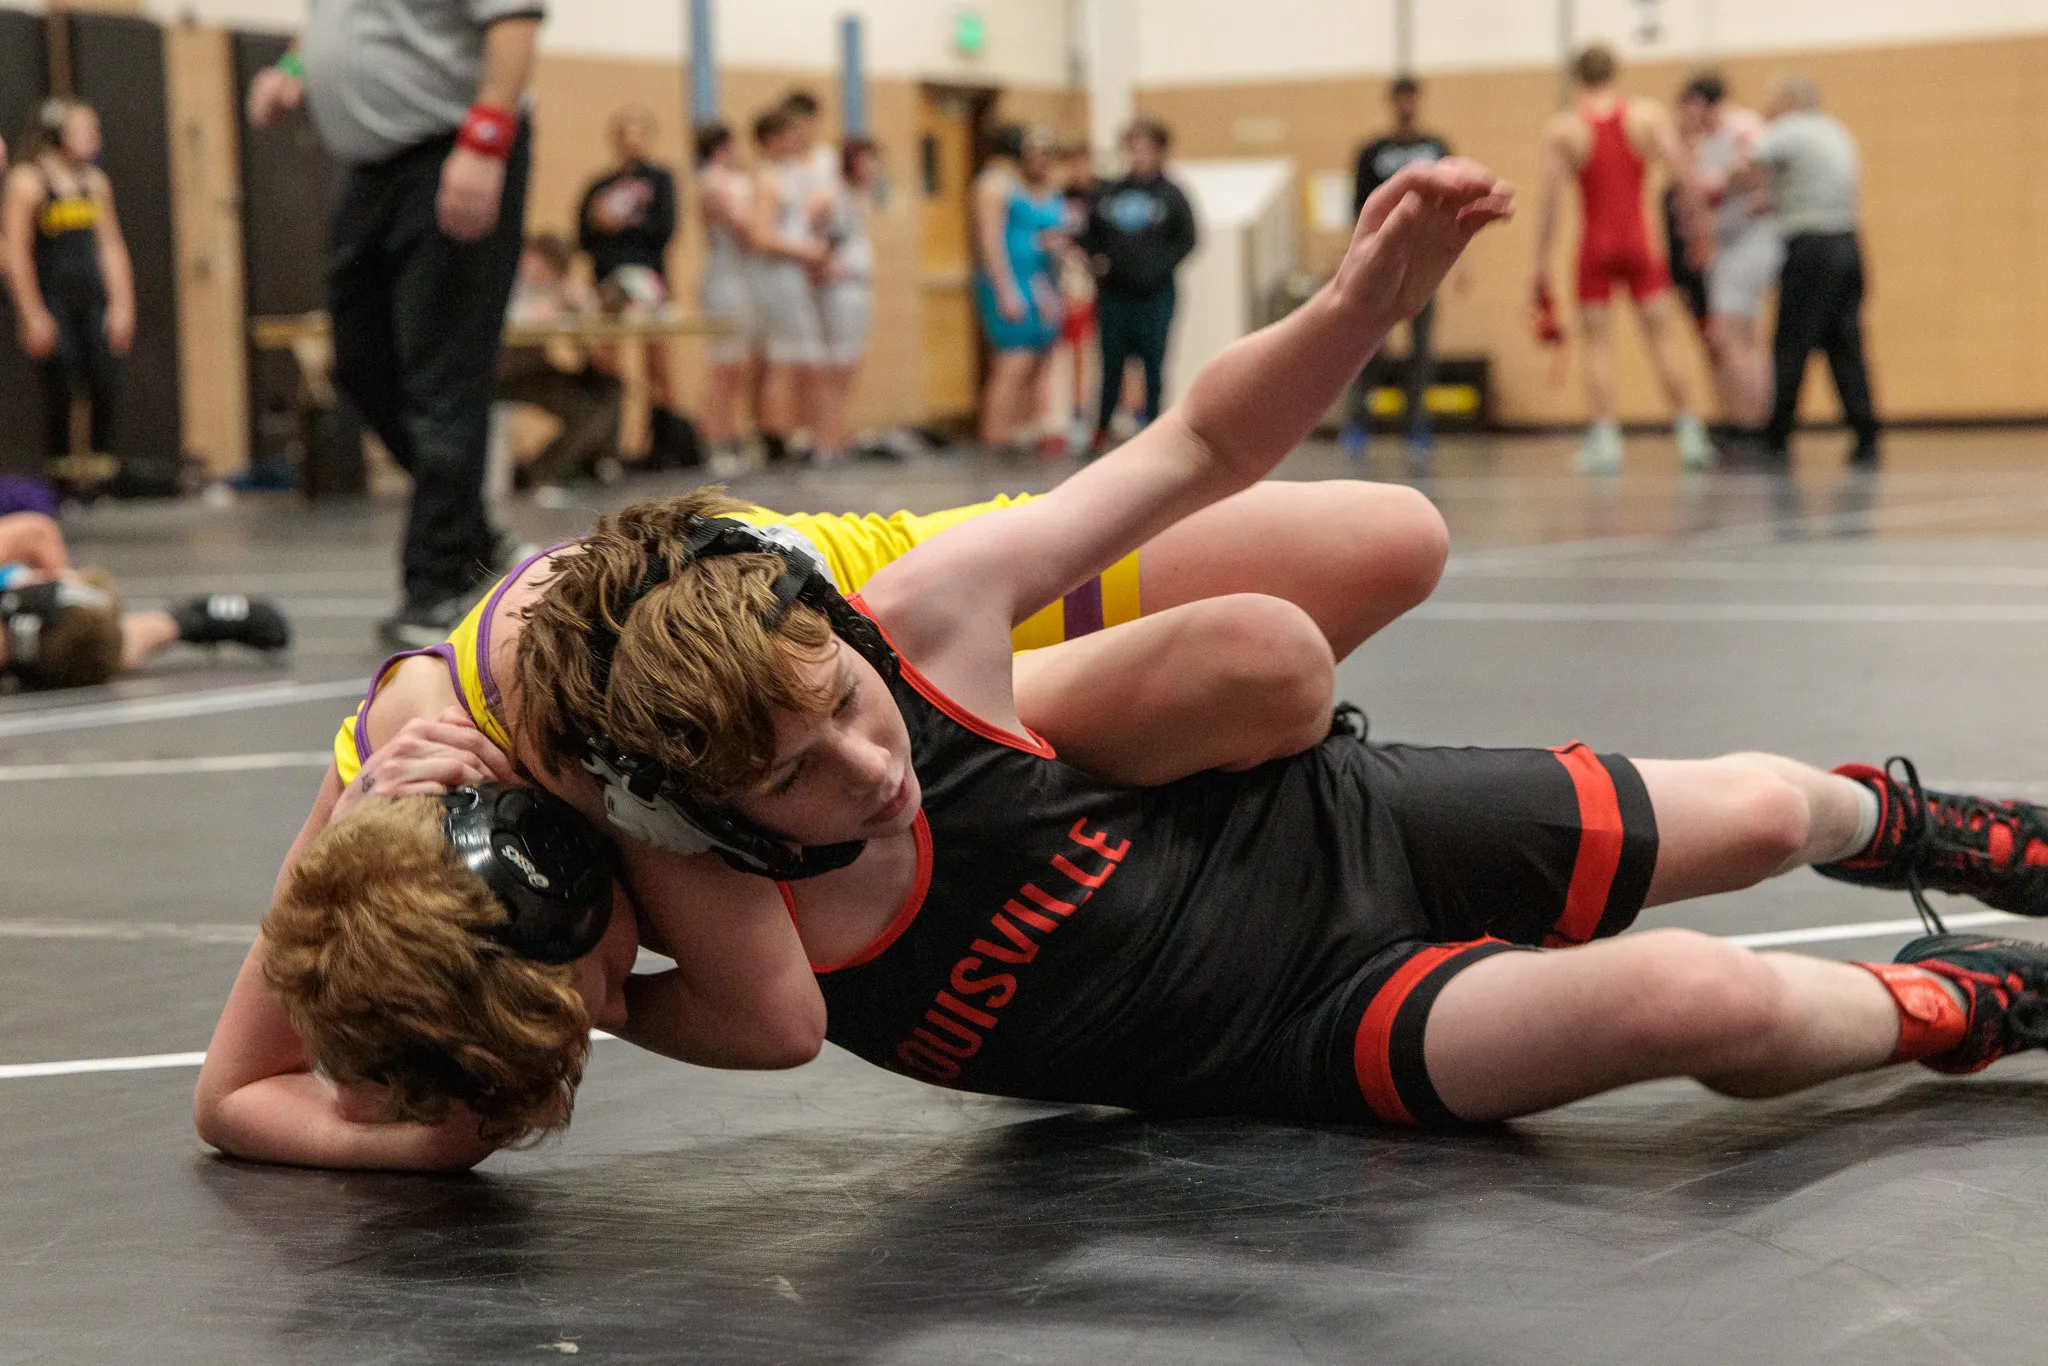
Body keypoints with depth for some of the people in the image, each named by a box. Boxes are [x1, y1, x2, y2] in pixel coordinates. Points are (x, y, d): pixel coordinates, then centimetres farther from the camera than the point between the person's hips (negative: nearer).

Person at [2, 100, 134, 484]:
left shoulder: (95, 182, 12)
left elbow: (112, 247, 15)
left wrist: (121, 306, 7)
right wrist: (33, 316, -14)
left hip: (92, 304, 5)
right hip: (52, 304, -5)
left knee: (106, 388, -4)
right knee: (60, 391, -4)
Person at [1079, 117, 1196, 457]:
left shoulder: (1171, 196, -2)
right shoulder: (1108, 194, 7)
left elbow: (1186, 240, -3)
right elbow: (1089, 235, 16)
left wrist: (1160, 265, -14)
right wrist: (1096, 258, -2)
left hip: (1155, 295, -3)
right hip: (1113, 293, 3)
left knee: (1153, 365, 2)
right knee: (1112, 363, 8)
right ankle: (1101, 430, 17)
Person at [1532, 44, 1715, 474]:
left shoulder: (1561, 128, -2)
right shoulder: (1649, 114, 1)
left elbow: (1549, 198, -6)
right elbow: (1681, 172, -6)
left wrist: (1541, 260, -2)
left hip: (1595, 245, -1)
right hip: (1639, 242, 1)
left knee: (1597, 342, 3)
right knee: (1664, 334, 7)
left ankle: (1604, 440, -5)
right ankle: (1689, 434, 6)